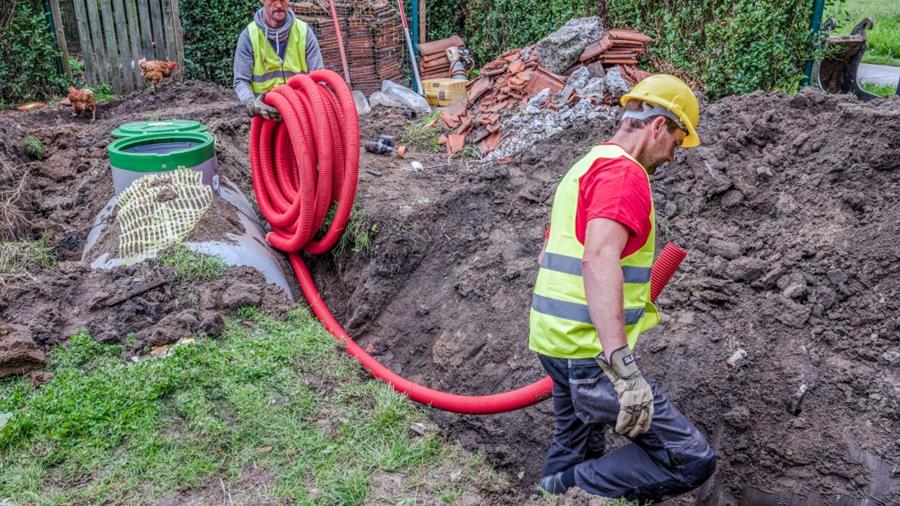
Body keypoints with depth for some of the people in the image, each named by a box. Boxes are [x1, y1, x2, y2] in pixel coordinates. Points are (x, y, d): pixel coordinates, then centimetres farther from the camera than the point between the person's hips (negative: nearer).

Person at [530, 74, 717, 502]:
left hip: (553, 339, 10)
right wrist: (624, 368, -35)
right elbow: (599, 261, -30)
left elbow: (547, 257, 24)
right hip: (591, 353, -10)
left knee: (575, 454, 24)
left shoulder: (583, 168, 17)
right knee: (691, 459, -6)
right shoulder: (624, 172, -13)